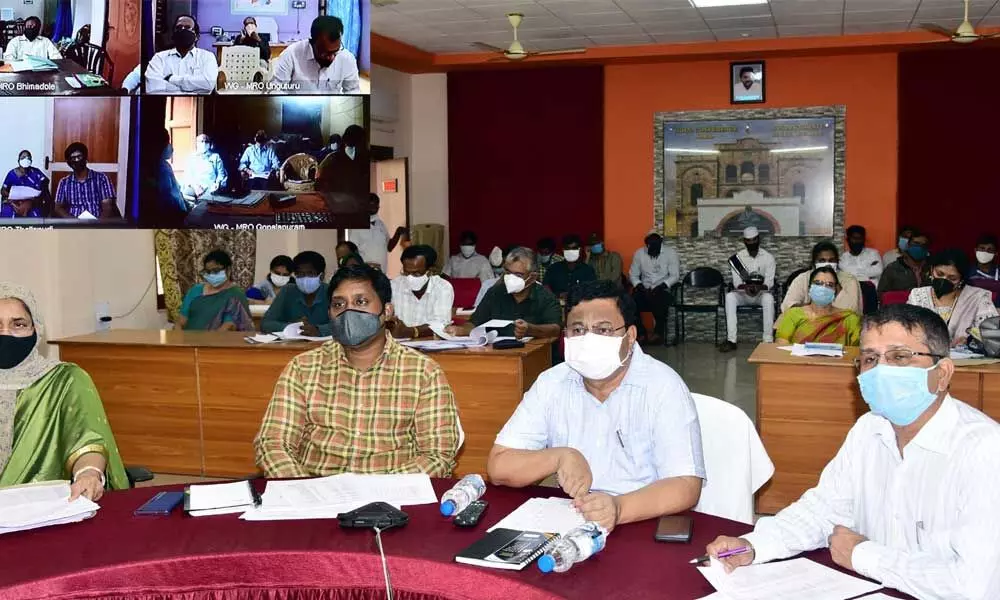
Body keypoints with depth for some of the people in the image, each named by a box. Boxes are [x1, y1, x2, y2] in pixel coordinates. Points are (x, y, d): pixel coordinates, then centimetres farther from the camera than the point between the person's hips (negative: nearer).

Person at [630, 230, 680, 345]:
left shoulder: (670, 253, -2)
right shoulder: (639, 253, 4)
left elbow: (675, 275, -5)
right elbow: (633, 274, 6)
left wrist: (662, 286, -20)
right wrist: (639, 285, -14)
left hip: (663, 289, -2)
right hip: (645, 289, 2)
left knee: (661, 301, -36)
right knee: (634, 300, -29)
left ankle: (659, 332, -16)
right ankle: (640, 333, -13)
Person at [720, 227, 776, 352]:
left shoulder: (768, 257, -2)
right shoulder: (738, 257, 1)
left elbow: (769, 283, -9)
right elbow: (736, 282, -6)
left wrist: (759, 287, -32)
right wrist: (746, 287, -29)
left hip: (761, 293, -1)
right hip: (743, 294, 1)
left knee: (768, 297, -37)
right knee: (730, 296, -31)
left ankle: (768, 340, -36)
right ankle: (731, 340, -35)